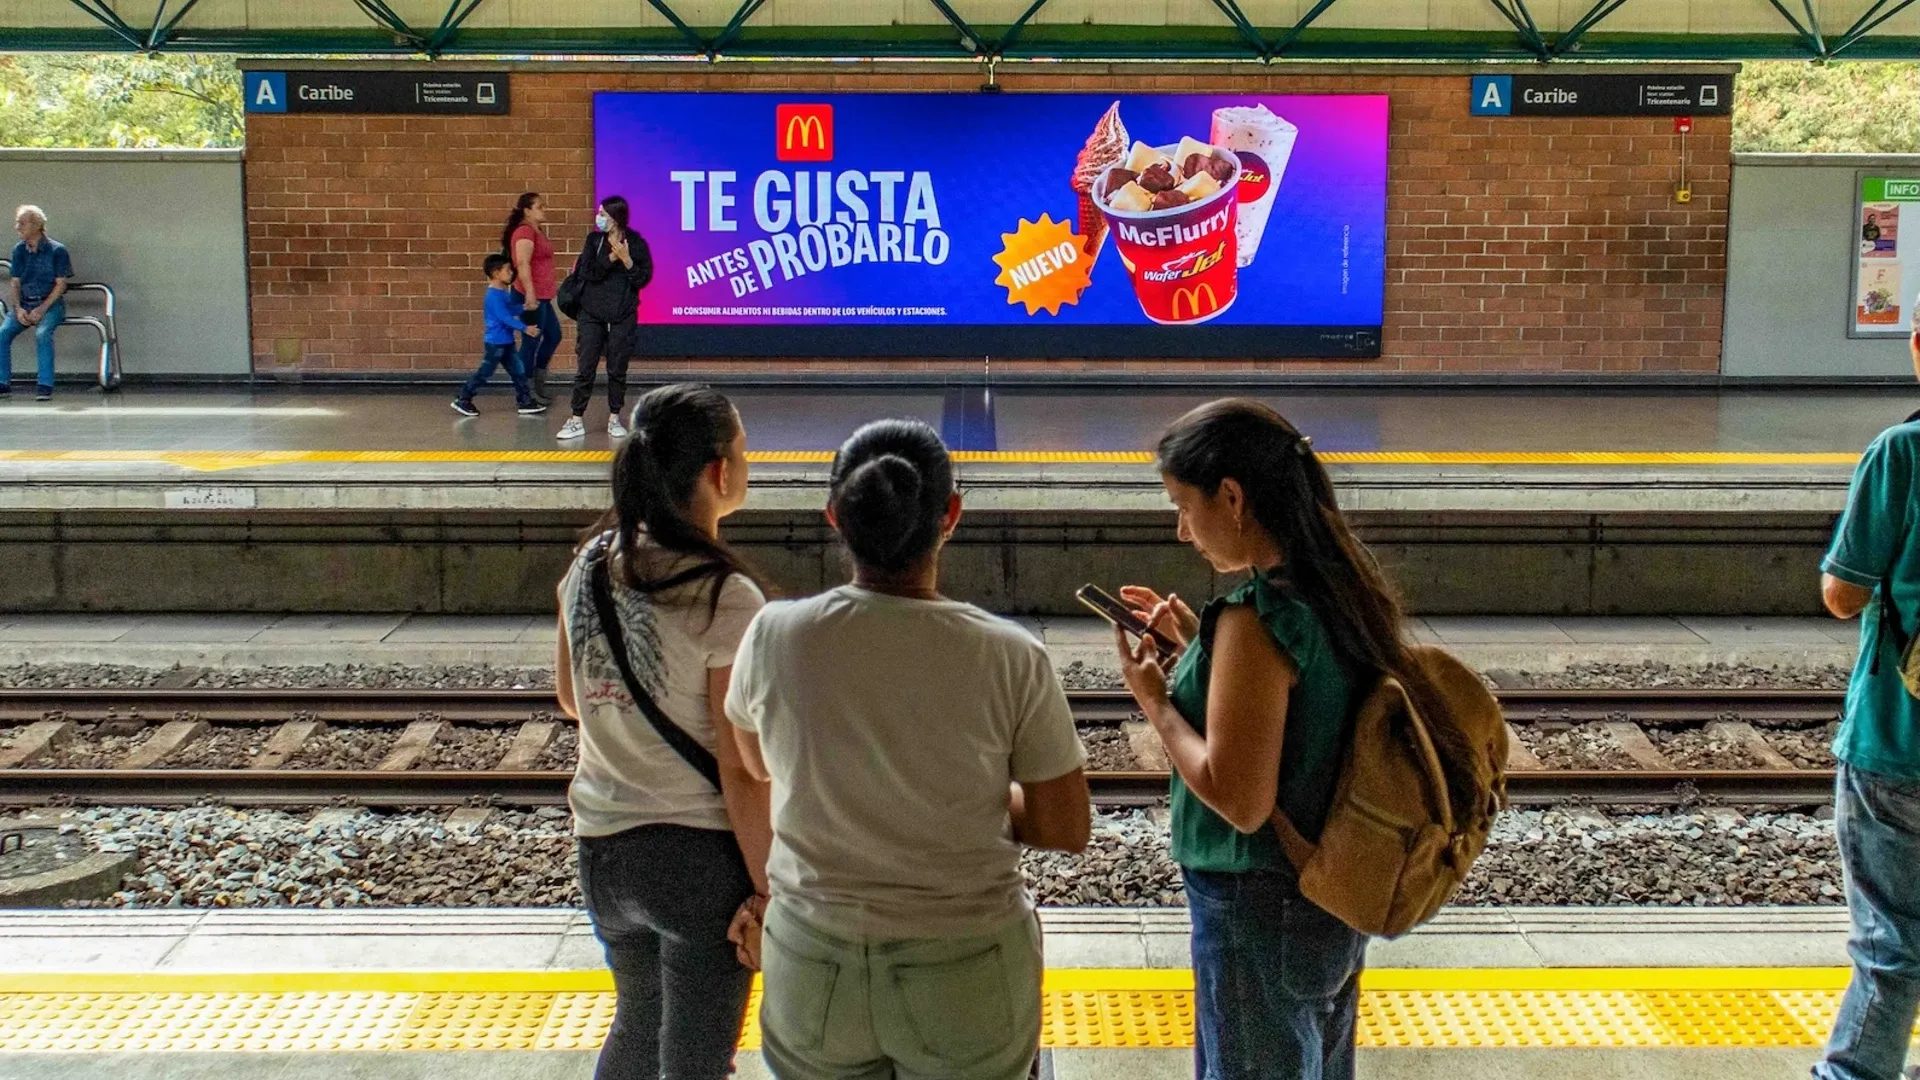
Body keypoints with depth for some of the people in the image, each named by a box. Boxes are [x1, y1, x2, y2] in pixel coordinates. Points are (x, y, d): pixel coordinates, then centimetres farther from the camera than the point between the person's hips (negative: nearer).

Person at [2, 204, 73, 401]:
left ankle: (45, 386, -29)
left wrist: (42, 309, -15)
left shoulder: (57, 250, -6)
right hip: (24, 304, 5)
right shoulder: (19, 250, 10)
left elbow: (61, 284, -7)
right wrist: (18, 309, -4)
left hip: (51, 304, -5)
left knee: (42, 334, -33)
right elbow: (16, 282, 13)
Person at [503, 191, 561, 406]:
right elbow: (523, 264, -25)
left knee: (553, 335, 18)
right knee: (531, 342, -3)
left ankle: (538, 384, 28)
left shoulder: (537, 230, 16)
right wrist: (530, 295, -30)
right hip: (531, 297, -10)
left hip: (542, 296, 10)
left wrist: (555, 284, 31)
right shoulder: (525, 231, -16)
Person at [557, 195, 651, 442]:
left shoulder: (636, 243, -3)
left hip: (623, 316, -1)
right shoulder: (594, 239, 2)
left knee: (617, 370, 5)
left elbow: (643, 279, -4)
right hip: (592, 314, 1)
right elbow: (586, 272, -9)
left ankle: (614, 419, 16)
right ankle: (577, 420, 7)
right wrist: (611, 258, -18)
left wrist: (627, 260, -18)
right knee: (586, 369, 1)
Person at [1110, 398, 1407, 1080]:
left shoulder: (1256, 621, -25)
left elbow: (1241, 801, -26)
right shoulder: (1343, 591, 1)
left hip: (1260, 916, -9)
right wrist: (1200, 644, 8)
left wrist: (1155, 699, -14)